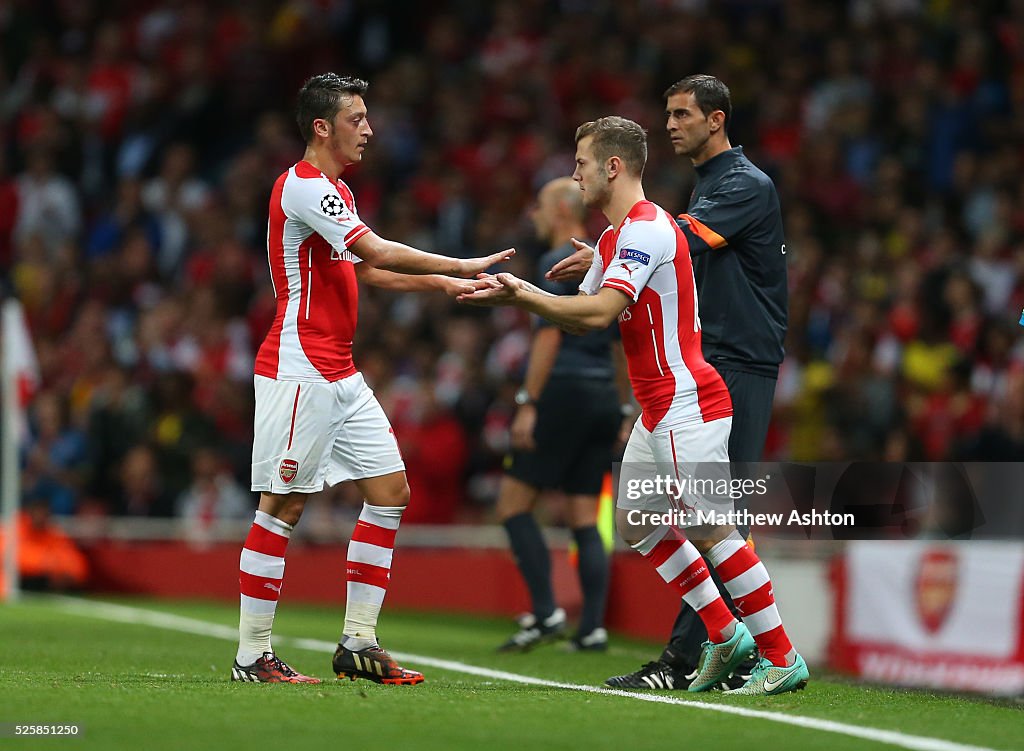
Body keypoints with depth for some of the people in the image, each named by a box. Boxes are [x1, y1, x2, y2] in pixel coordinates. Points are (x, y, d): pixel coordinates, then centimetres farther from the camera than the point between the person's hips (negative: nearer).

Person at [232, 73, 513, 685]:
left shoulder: (336, 191, 19)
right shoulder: (302, 186, -13)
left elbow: (363, 270, 28)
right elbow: (378, 252, -21)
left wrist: (442, 281, 18)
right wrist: (460, 266, -16)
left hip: (342, 376, 10)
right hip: (299, 373, -10)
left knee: (391, 491, 7)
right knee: (283, 506, -7)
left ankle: (359, 644, 10)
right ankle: (253, 656, -2)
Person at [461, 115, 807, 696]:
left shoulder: (647, 229, -16)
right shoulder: (615, 236, 17)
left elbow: (600, 311, -26)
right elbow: (585, 313, 19)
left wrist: (522, 297, -19)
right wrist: (519, 292, 5)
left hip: (687, 403, -11)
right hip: (658, 408, 11)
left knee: (711, 529, -13)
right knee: (637, 522, 11)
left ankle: (783, 659, -8)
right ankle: (725, 635, 15)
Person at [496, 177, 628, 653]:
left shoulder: (559, 262, -7)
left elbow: (549, 336, -14)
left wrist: (528, 404, -15)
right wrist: (624, 410, 21)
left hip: (565, 390, -8)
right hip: (604, 396, 8)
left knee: (513, 502, -2)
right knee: (585, 518, 7)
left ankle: (546, 612, -10)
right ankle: (593, 627, 0)